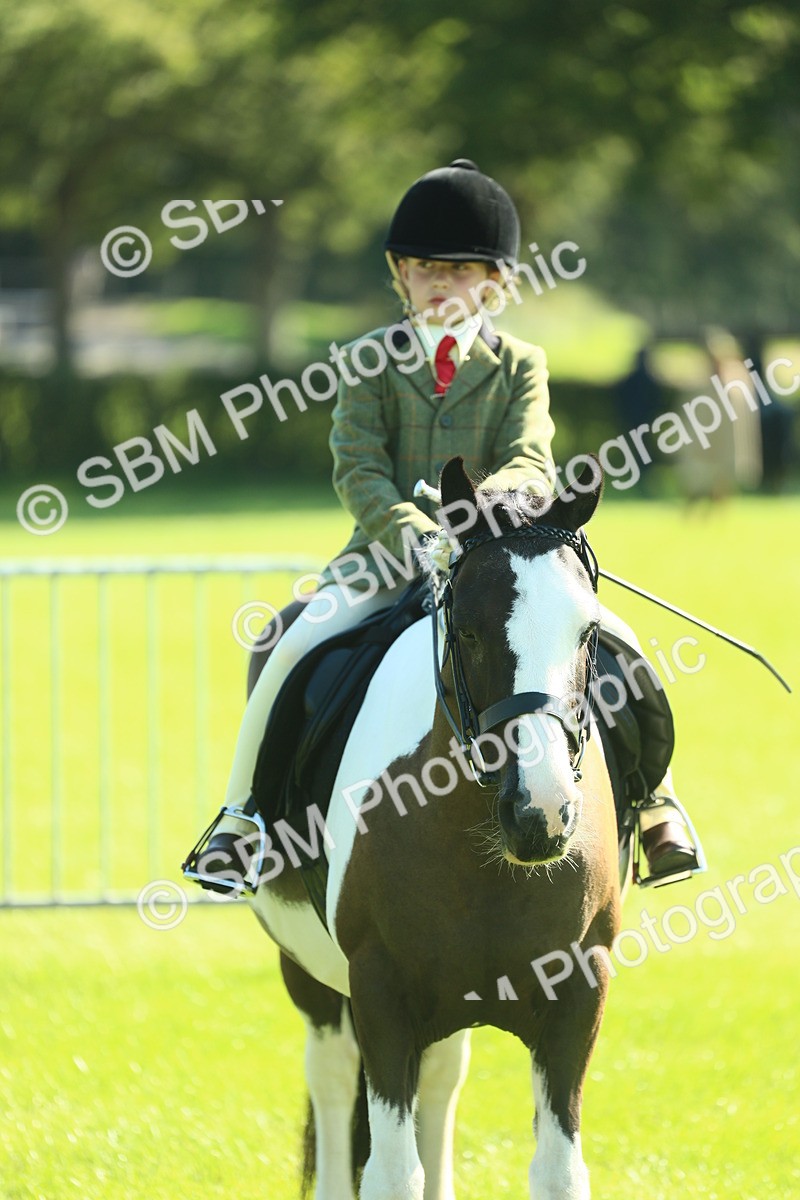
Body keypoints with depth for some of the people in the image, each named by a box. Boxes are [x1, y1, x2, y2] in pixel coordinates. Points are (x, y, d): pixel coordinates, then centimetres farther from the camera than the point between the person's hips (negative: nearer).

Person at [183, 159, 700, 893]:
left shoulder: (519, 366, 6)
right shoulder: (370, 361, 5)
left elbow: (531, 466, -8)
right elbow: (357, 469, -6)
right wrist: (410, 530, -25)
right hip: (389, 554, 0)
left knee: (611, 642, -19)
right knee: (294, 649, -24)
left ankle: (653, 801, -3)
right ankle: (239, 818, -11)